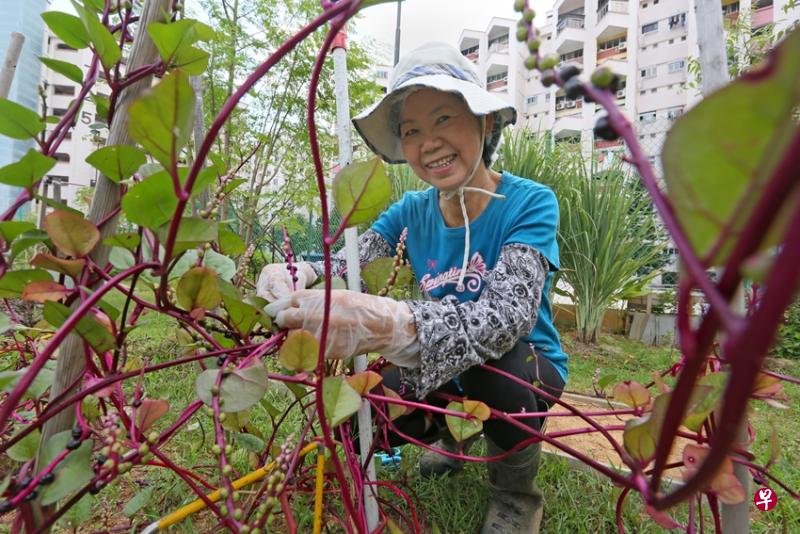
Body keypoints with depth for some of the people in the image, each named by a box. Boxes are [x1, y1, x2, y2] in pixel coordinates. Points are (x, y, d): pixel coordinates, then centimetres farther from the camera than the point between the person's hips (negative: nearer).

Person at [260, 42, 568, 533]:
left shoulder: (530, 203, -21)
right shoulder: (412, 213, -5)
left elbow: (507, 315, -37)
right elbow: (348, 263, -16)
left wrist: (387, 323, -54)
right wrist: (295, 275, -39)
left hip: (528, 371, -3)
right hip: (445, 375, 4)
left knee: (498, 361, -36)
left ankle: (518, 494, -2)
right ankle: (453, 433, 17)